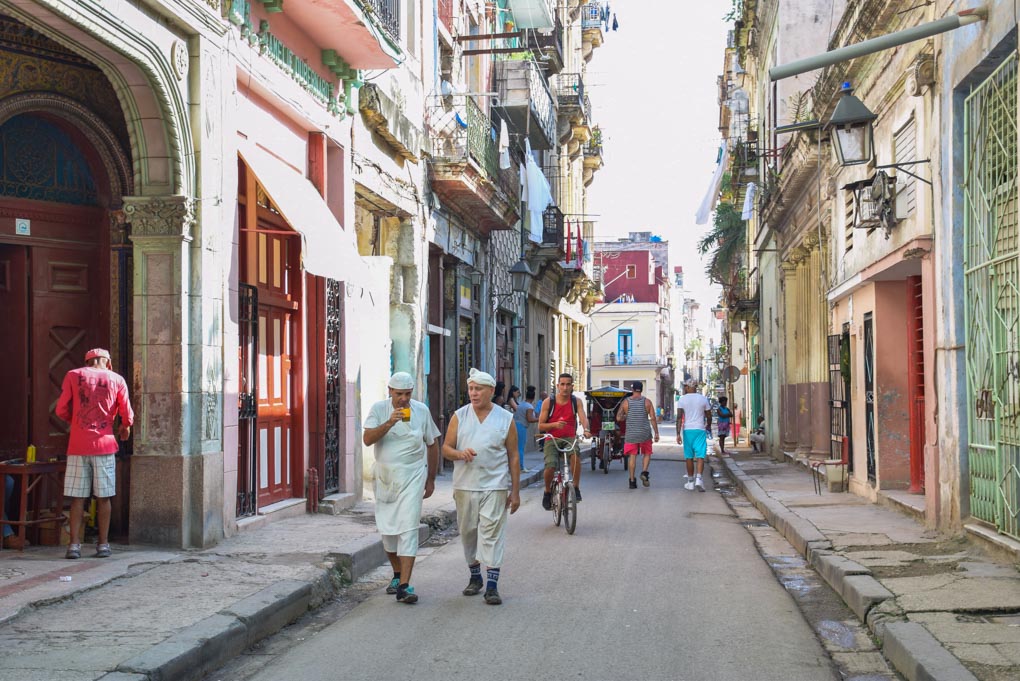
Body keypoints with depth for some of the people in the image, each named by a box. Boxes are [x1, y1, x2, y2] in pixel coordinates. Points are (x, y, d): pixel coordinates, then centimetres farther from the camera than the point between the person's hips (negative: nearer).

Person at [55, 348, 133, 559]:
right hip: (104, 444, 0)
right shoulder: (116, 380, 4)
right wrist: (125, 428, 24)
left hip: (78, 445, 0)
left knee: (77, 497, 4)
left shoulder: (73, 376, 5)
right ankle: (103, 544, 8)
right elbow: (127, 415, 3)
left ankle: (74, 544, 1)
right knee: (104, 497, 6)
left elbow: (61, 410, 4)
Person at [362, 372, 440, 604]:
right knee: (387, 529, 11)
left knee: (408, 528, -11)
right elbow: (367, 439, -15)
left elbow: (432, 445, 9)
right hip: (385, 476, 2)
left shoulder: (422, 410, -1)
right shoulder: (379, 409, -2)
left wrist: (431, 479, 11)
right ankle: (397, 575, 31)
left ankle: (404, 585, -15)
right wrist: (389, 423, -29)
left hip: (412, 476, -2)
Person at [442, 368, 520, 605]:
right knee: (468, 532, 11)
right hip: (465, 486, 3)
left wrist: (515, 491, 2)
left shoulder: (505, 419, 2)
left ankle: (492, 585, -7)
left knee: (492, 534, -8)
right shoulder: (459, 416, 5)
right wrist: (460, 454, -18)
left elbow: (513, 457, 4)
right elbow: (446, 448, 6)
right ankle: (475, 577, 28)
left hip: (495, 487, -2)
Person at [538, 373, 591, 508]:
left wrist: (586, 429, -36)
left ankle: (576, 488, -18)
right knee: (550, 467, -22)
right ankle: (547, 492, 8)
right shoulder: (548, 402, -2)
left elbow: (583, 417, -15)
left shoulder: (576, 401, 2)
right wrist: (554, 424, -22)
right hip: (552, 440, 0)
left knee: (575, 454, -34)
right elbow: (540, 426, -2)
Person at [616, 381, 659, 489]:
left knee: (632, 456, 4)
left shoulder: (626, 402, 0)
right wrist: (656, 433, -1)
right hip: (645, 433, 0)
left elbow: (618, 418, -4)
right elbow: (653, 418, -5)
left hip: (631, 434, 0)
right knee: (647, 453, 17)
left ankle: (632, 481, 2)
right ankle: (644, 472, -6)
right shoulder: (647, 401, -1)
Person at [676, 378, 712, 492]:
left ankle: (690, 481, 15)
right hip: (700, 430, 0)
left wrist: (678, 433, -8)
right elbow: (709, 416, 9)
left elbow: (679, 417, -8)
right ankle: (699, 478, -21)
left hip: (687, 430, 0)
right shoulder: (703, 399, 2)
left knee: (689, 457, 9)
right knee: (700, 456, -3)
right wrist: (708, 426, 29)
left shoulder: (682, 399, -1)